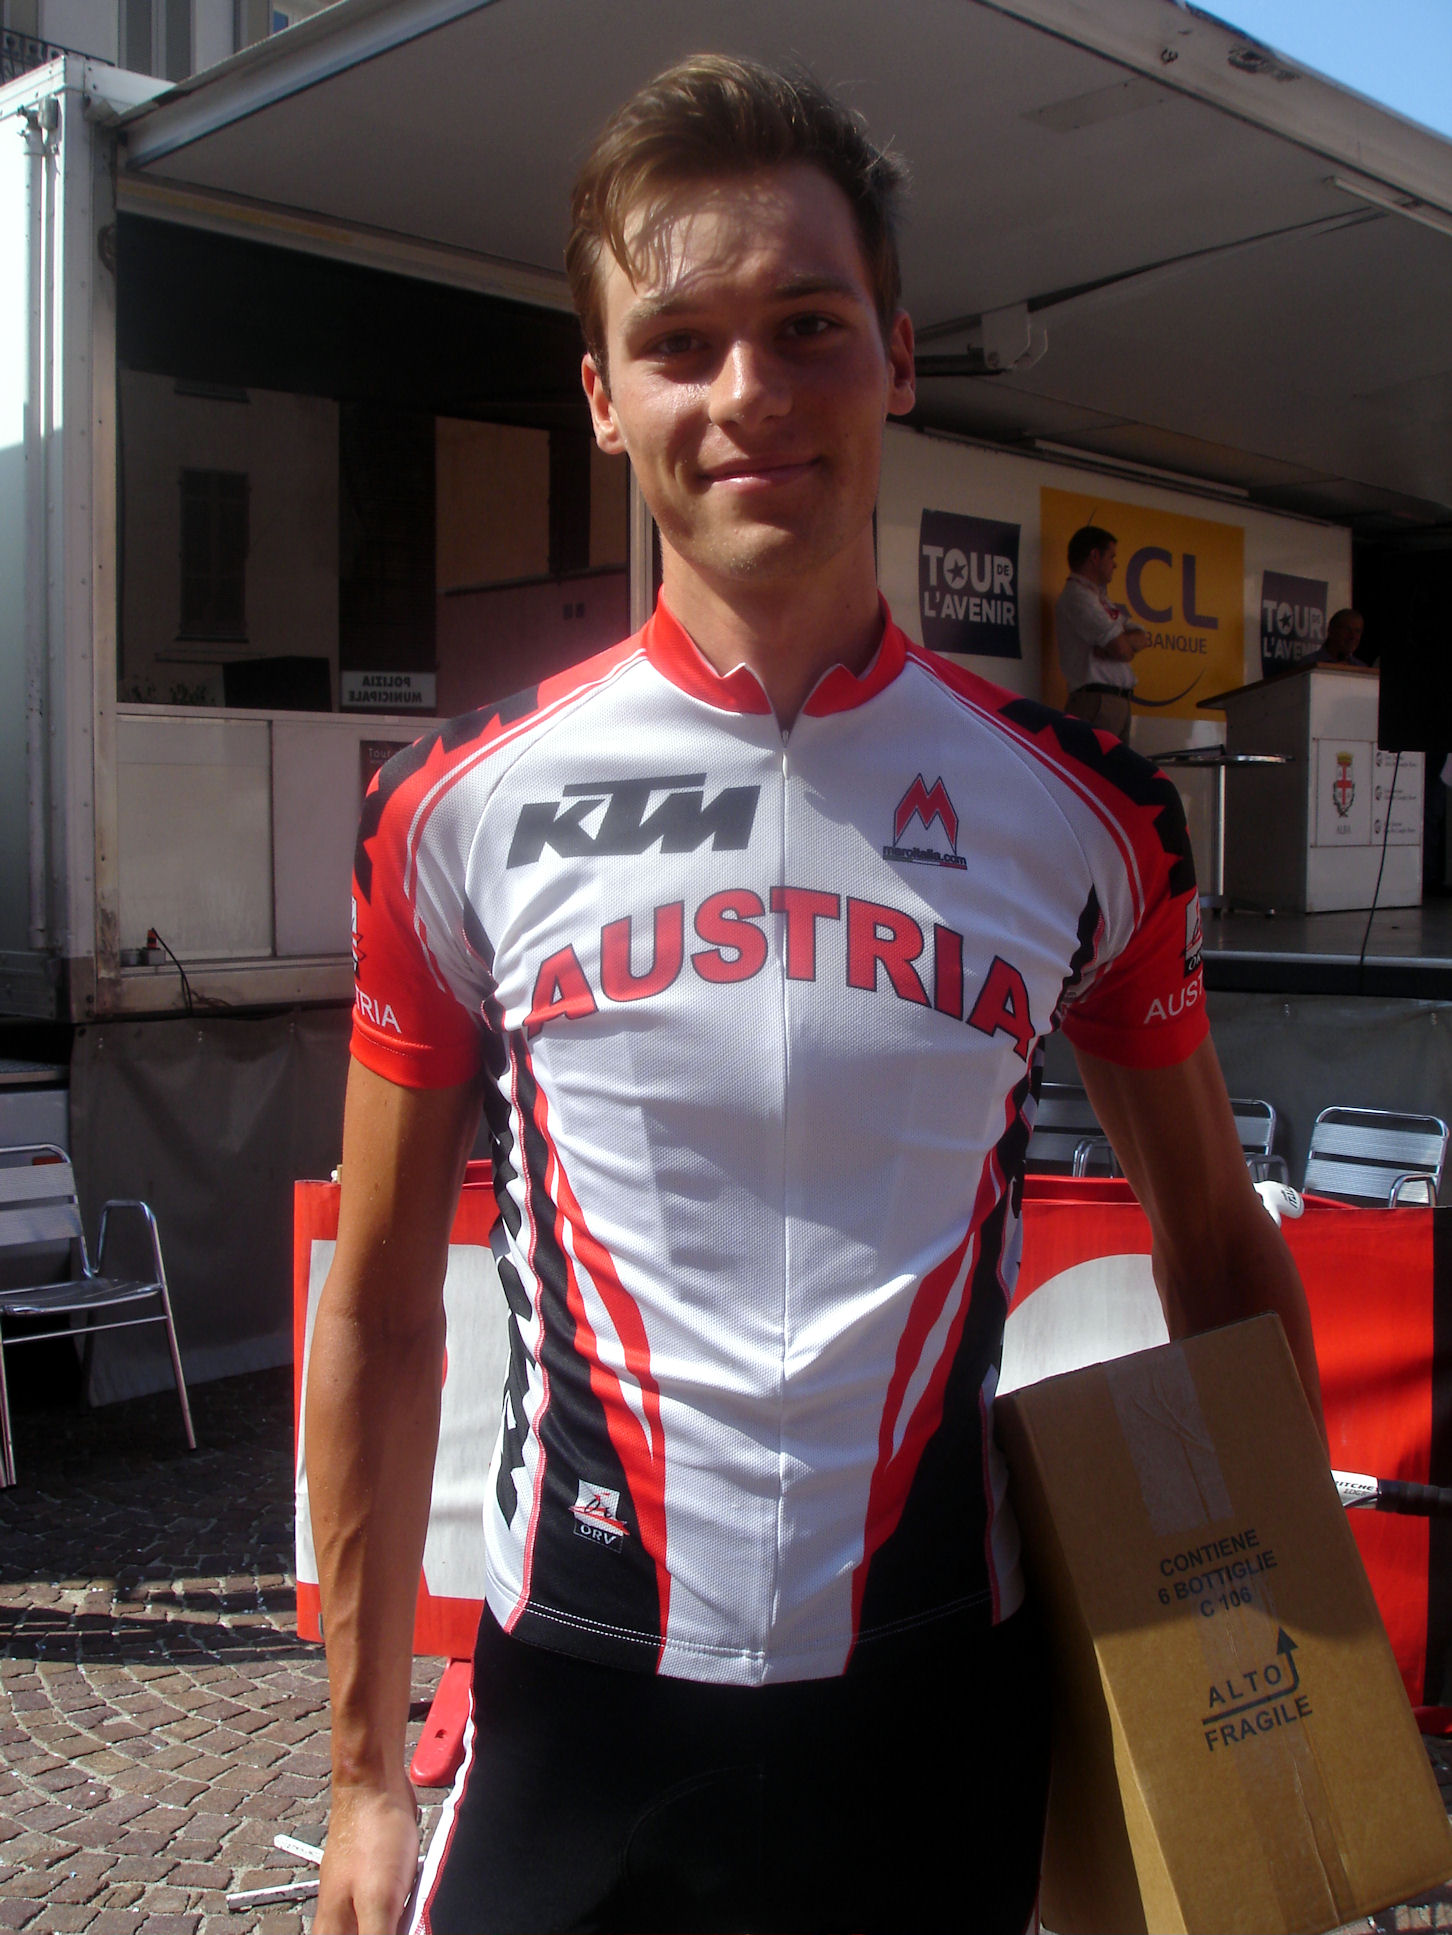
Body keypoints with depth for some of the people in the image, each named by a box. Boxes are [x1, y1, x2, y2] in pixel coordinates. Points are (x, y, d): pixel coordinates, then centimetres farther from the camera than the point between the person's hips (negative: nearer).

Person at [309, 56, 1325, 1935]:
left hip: (941, 1709, 1)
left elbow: (1219, 1248, 8)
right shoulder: (465, 814, -6)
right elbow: (377, 1309, 1)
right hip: (572, 1709, 0)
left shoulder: (1078, 814, -4)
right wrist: (365, 1774, 4)